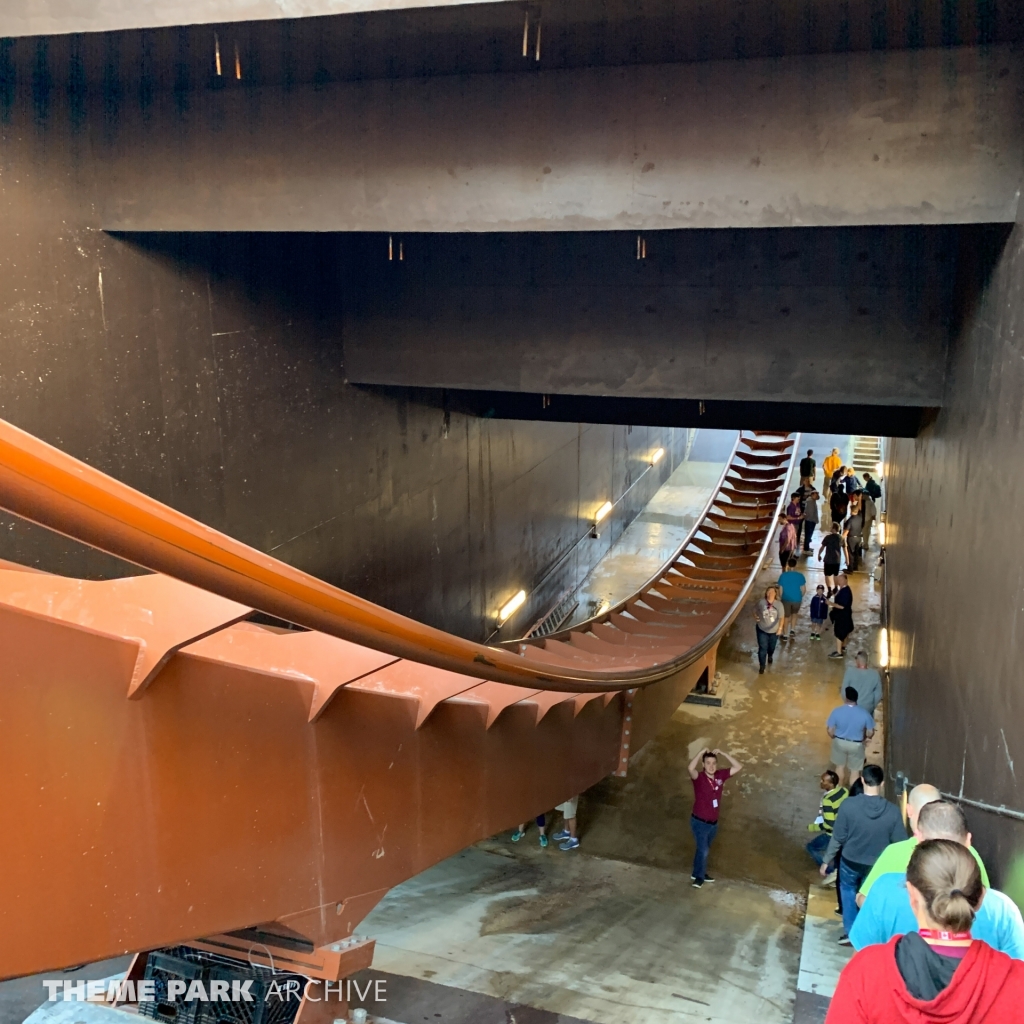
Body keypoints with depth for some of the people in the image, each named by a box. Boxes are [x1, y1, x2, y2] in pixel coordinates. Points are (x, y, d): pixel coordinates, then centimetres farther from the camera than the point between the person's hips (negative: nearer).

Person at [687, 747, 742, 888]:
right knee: (703, 850, -4)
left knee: (704, 849, 21)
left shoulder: (720, 775, -5)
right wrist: (701, 752, -36)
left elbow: (738, 767, -7)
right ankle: (699, 877, 17)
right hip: (700, 822, -5)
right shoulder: (699, 777, -21)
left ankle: (698, 873, 38)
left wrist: (722, 753, -15)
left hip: (714, 822, 6)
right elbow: (690, 769, -43)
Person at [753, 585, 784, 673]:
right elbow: (755, 609, 6)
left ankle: (770, 656, 56)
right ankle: (761, 666, 13)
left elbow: (781, 617, -26)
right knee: (762, 648, -3)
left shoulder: (779, 604, -19)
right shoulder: (761, 602, -15)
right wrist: (755, 617, -5)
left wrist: (780, 628, -38)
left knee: (771, 647, 22)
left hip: (774, 630, 1)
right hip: (762, 630, -1)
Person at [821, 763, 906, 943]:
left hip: (850, 862, 0)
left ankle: (850, 933, 29)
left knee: (848, 890, 28)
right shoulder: (893, 811, -19)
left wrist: (826, 861, 0)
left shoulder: (849, 804, -23)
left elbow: (838, 837, -14)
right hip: (876, 866, 0)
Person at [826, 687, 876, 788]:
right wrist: (864, 739, 13)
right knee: (855, 770, 18)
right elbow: (870, 733, -9)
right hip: (856, 745, -1)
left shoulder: (837, 711, -21)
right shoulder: (864, 713, -21)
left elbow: (830, 731, -12)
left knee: (840, 766, 25)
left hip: (840, 742, 1)